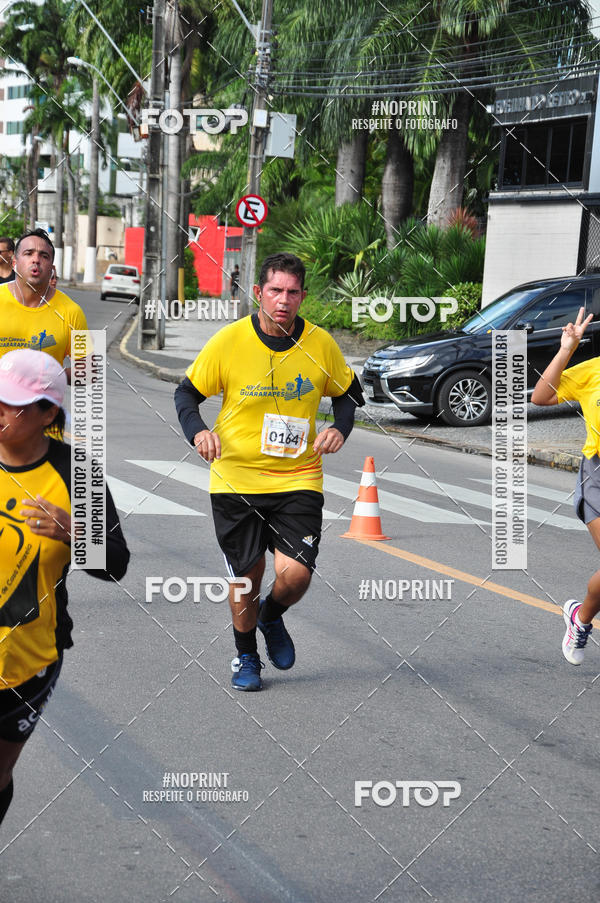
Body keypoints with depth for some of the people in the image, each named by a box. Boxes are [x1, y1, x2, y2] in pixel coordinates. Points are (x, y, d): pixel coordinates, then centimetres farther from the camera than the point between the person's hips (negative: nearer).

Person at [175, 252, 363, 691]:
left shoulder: (320, 343, -4)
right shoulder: (228, 341, -9)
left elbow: (349, 393, 13)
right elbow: (187, 392, 2)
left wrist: (340, 429, -6)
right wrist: (198, 431, -17)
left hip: (298, 478, 1)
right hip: (236, 478, 0)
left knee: (295, 575, -13)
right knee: (246, 576, 6)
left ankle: (272, 616, 24)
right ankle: (246, 656, 33)